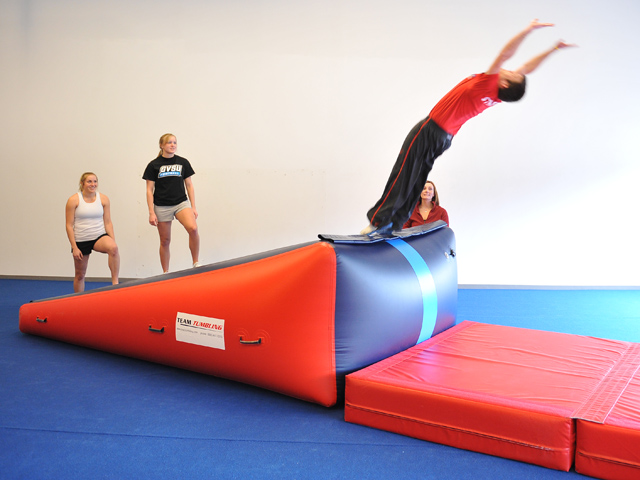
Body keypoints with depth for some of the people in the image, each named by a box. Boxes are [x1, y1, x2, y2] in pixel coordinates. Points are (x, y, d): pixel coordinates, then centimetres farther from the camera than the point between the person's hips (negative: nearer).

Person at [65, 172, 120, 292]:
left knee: (113, 248, -34)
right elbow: (69, 225, -5)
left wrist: (113, 241, -5)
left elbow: (108, 223, 4)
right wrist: (74, 247, -11)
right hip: (81, 241, -1)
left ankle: (115, 282, -28)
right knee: (80, 274, 10)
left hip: (99, 237, 1)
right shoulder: (74, 200, -4)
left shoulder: (103, 199, 2)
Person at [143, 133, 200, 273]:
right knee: (165, 241, 5)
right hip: (162, 207, 0)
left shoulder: (183, 162, 7)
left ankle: (196, 263, -12)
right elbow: (149, 190, 1)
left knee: (193, 228, -26)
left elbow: (189, 185, 10)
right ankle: (165, 273, 19)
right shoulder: (154, 165, 1)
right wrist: (151, 213, -5)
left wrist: (193, 207, 4)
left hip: (181, 203, 1)